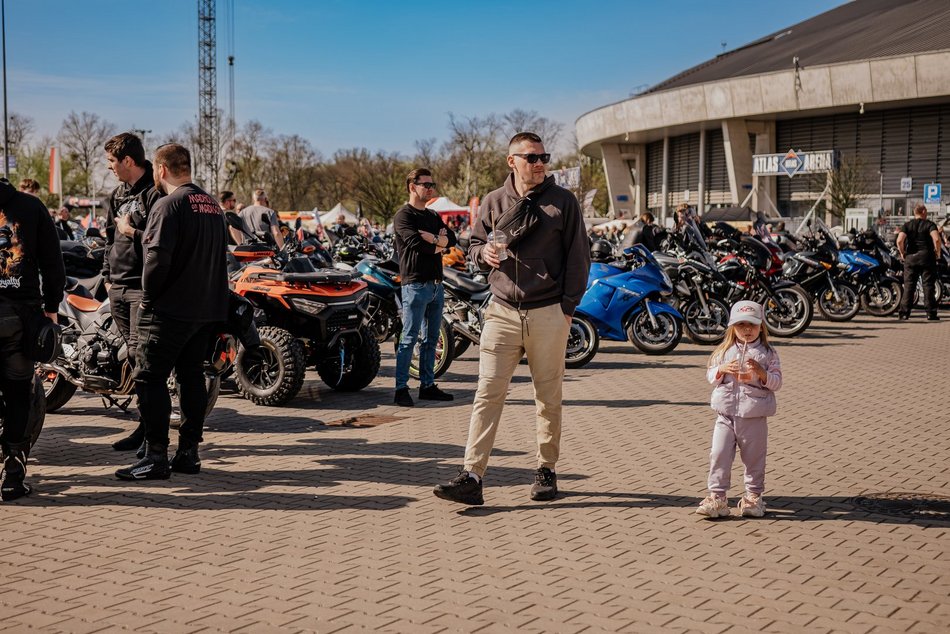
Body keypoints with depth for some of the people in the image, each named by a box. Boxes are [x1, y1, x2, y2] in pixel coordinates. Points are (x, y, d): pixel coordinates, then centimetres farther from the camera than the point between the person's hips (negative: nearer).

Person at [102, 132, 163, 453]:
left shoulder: (156, 193, -9)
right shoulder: (118, 195, 19)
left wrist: (132, 232, -13)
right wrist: (108, 276, 19)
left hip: (144, 287, -8)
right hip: (119, 288, 8)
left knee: (140, 355, -12)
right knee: (134, 357, 8)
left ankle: (149, 426, -6)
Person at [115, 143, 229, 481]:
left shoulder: (169, 204, -12)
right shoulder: (212, 204, 14)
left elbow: (157, 257, -19)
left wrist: (148, 297, -8)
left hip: (170, 310, -8)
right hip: (208, 310, 8)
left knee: (150, 378, -4)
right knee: (192, 376, 12)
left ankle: (156, 456, -5)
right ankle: (189, 452, 16)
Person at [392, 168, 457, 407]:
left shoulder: (433, 216, 19)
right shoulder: (403, 215, -5)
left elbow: (452, 239, 5)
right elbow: (416, 242, -21)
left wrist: (433, 239, -13)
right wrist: (439, 244, -6)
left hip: (436, 284, 8)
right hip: (415, 284, -8)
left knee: (432, 339, 11)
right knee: (409, 339, -7)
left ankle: (427, 385, 18)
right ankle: (401, 389, -5)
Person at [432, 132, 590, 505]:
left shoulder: (563, 201, 3)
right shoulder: (494, 202, 9)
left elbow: (578, 256, 3)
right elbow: (474, 245, 18)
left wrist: (568, 306, -4)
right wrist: (484, 253, -6)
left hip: (549, 314, -1)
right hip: (502, 312, 1)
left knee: (548, 398, 7)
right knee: (488, 394, -6)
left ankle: (546, 471, 20)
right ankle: (471, 477, -8)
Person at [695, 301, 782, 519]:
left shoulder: (768, 353, 0)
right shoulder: (724, 350, 5)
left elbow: (777, 382, -3)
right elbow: (710, 375, 6)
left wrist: (761, 373, -21)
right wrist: (723, 369, -14)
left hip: (754, 417, -1)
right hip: (725, 414, 2)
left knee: (754, 458, 8)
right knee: (719, 455, -1)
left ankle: (753, 496, 22)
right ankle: (717, 497, 5)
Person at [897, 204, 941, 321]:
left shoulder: (907, 225, 4)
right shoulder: (929, 224, -2)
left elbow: (900, 240, -10)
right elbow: (936, 239, -18)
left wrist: (902, 253, 4)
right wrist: (938, 252, -4)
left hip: (910, 257, 2)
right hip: (927, 257, -2)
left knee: (908, 286, 4)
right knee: (928, 285, 2)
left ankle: (904, 312, 1)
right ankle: (931, 313, 1)